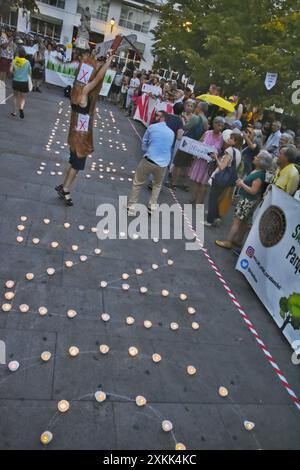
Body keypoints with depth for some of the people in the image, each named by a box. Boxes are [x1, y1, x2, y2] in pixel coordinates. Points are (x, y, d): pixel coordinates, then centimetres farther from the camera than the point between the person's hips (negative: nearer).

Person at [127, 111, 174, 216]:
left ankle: (131, 207, 14)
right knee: (157, 185, 27)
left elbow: (144, 144, 9)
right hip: (163, 164, 4)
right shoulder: (172, 133, 13)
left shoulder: (152, 127, 0)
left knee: (137, 184, 11)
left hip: (149, 160, -3)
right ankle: (152, 207, 25)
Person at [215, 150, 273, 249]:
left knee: (236, 221, -3)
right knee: (244, 222, 17)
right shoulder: (256, 170, 6)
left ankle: (228, 242, 5)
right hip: (245, 199, 10)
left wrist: (242, 184, -16)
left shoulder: (259, 175, -22)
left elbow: (253, 191, -24)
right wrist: (242, 181, 5)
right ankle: (238, 241, 29)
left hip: (247, 201, -10)